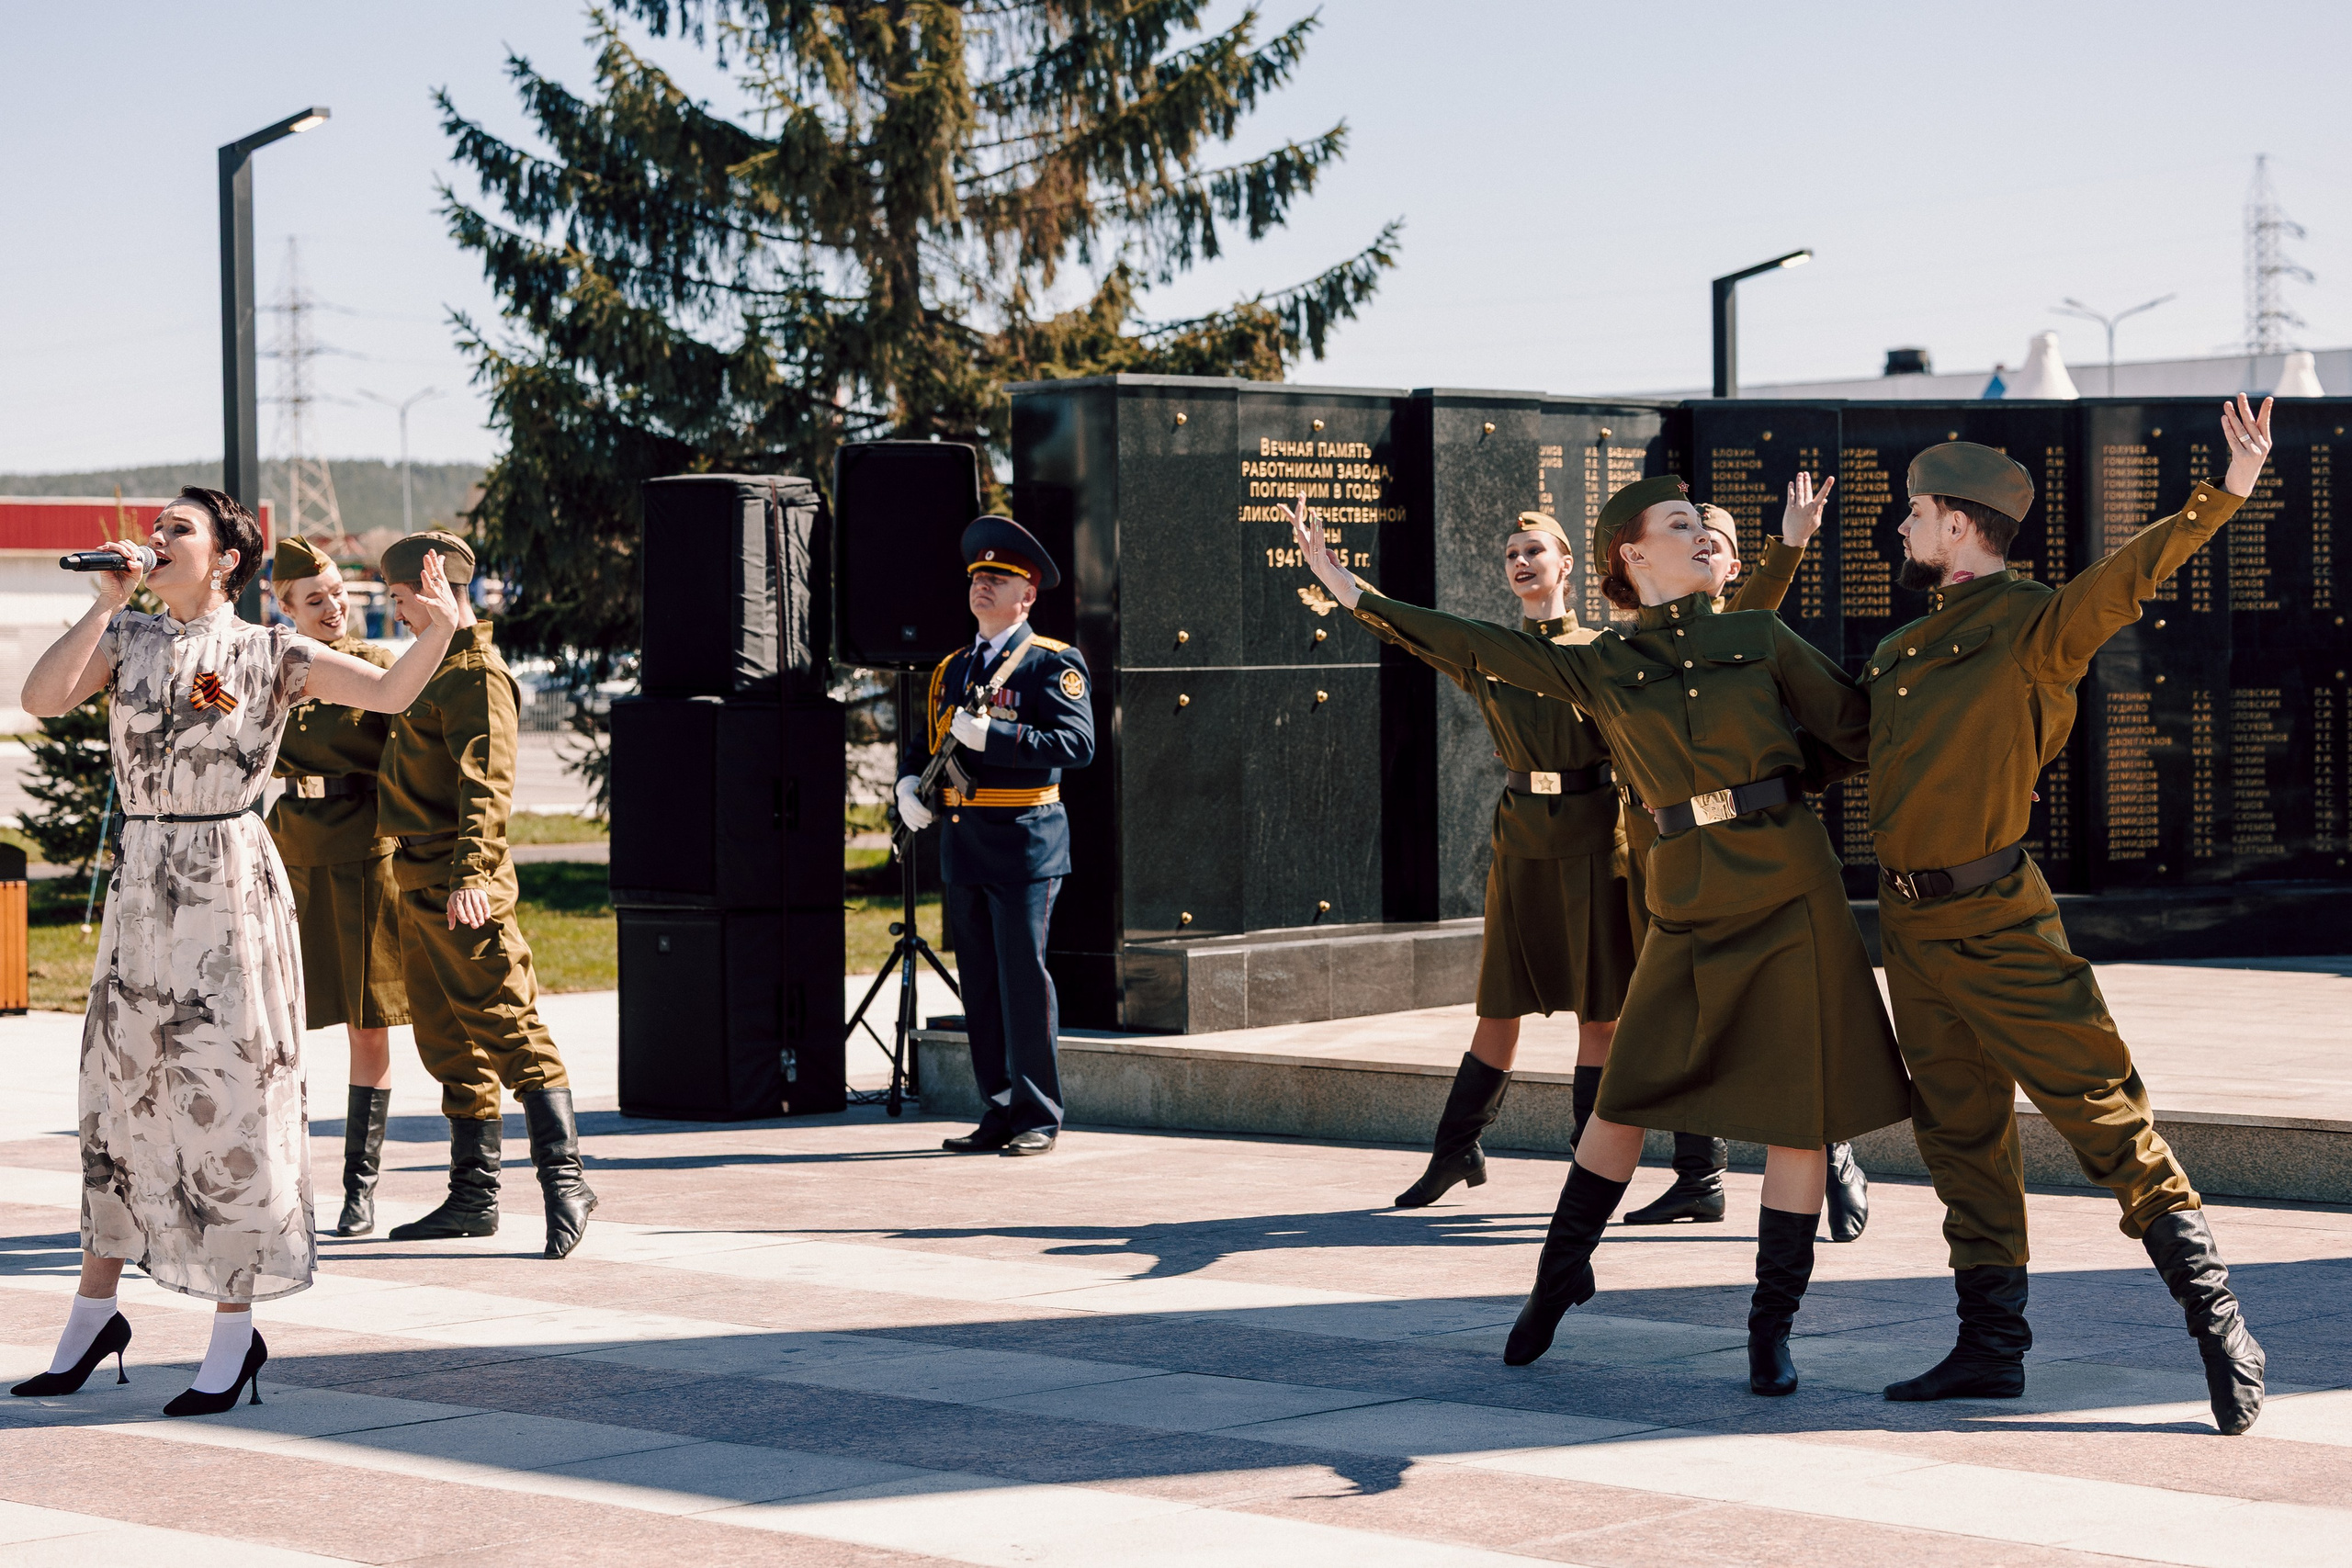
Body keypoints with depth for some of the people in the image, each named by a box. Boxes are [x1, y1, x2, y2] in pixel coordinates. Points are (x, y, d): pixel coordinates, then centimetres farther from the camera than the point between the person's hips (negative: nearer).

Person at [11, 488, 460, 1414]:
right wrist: (107, 603, -10)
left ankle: (235, 1334, 8)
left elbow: (389, 694, -4)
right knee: (120, 1094, 10)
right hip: (140, 885, 4)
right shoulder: (126, 640, 8)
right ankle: (93, 1315, 23)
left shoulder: (270, 654, 0)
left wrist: (439, 632, -22)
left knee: (228, 1096, -2)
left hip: (230, 883, -3)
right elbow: (42, 699, -7)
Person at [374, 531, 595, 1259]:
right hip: (419, 879, 10)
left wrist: (469, 873, -31)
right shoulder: (436, 667, 20)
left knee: (507, 1025, -12)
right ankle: (473, 1193, 17)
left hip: (458, 886, -10)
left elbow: (487, 783, -22)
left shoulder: (476, 672, -11)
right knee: (446, 1037, 12)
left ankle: (563, 1177, -14)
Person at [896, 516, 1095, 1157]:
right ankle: (1000, 1111, 16)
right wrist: (909, 784, 6)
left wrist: (992, 736, -21)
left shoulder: (1054, 663, -4)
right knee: (980, 984, 9)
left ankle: (1039, 1118, 1)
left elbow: (1077, 743, -16)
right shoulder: (951, 669, 18)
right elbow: (929, 739, 27)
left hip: (1024, 840, -7)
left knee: (1024, 978, -6)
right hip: (961, 841, 7)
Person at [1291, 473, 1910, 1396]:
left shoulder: (1758, 638, 6)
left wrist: (1767, 778, 13)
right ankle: (1557, 1282, 22)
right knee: (1631, 1097, 2)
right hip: (1689, 896, 0)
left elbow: (1860, 731, 11)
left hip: (1791, 883, 0)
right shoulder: (1601, 670, 6)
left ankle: (1771, 1327, 8)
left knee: (1800, 1109, -2)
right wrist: (1353, 595, 4)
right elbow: (1476, 649, 5)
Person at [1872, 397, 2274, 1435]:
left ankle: (2212, 1309, -3)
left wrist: (2226, 495, -39)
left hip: (1995, 921, -7)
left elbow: (2131, 575, -26)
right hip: (1909, 926, 8)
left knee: (2100, 1108, -8)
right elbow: (1840, 738, 29)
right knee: (1960, 1135, 11)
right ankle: (1991, 1347, 17)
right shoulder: (1907, 648, 14)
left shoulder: (2031, 624, -9)